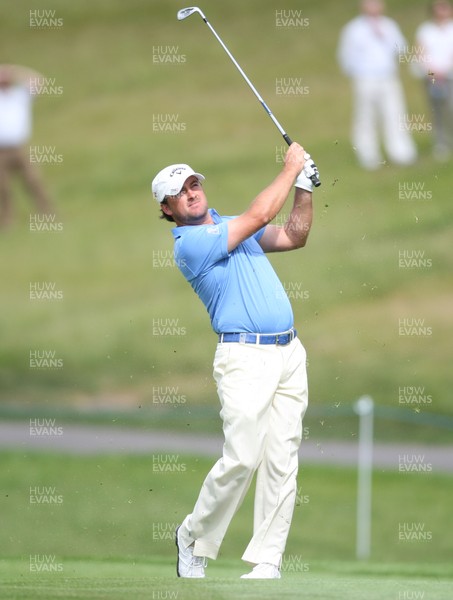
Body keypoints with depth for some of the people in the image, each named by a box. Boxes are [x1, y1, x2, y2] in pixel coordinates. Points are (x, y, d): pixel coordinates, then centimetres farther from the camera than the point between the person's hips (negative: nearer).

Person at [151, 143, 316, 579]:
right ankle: (195, 536, 8)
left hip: (289, 353, 7)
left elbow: (294, 237, 19)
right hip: (245, 358, -7)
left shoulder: (229, 227, 19)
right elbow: (258, 216, -12)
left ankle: (267, 562, 1)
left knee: (282, 462, 0)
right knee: (241, 459, -15)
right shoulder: (189, 244, -8)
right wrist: (290, 168, -2)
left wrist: (305, 188, 5)